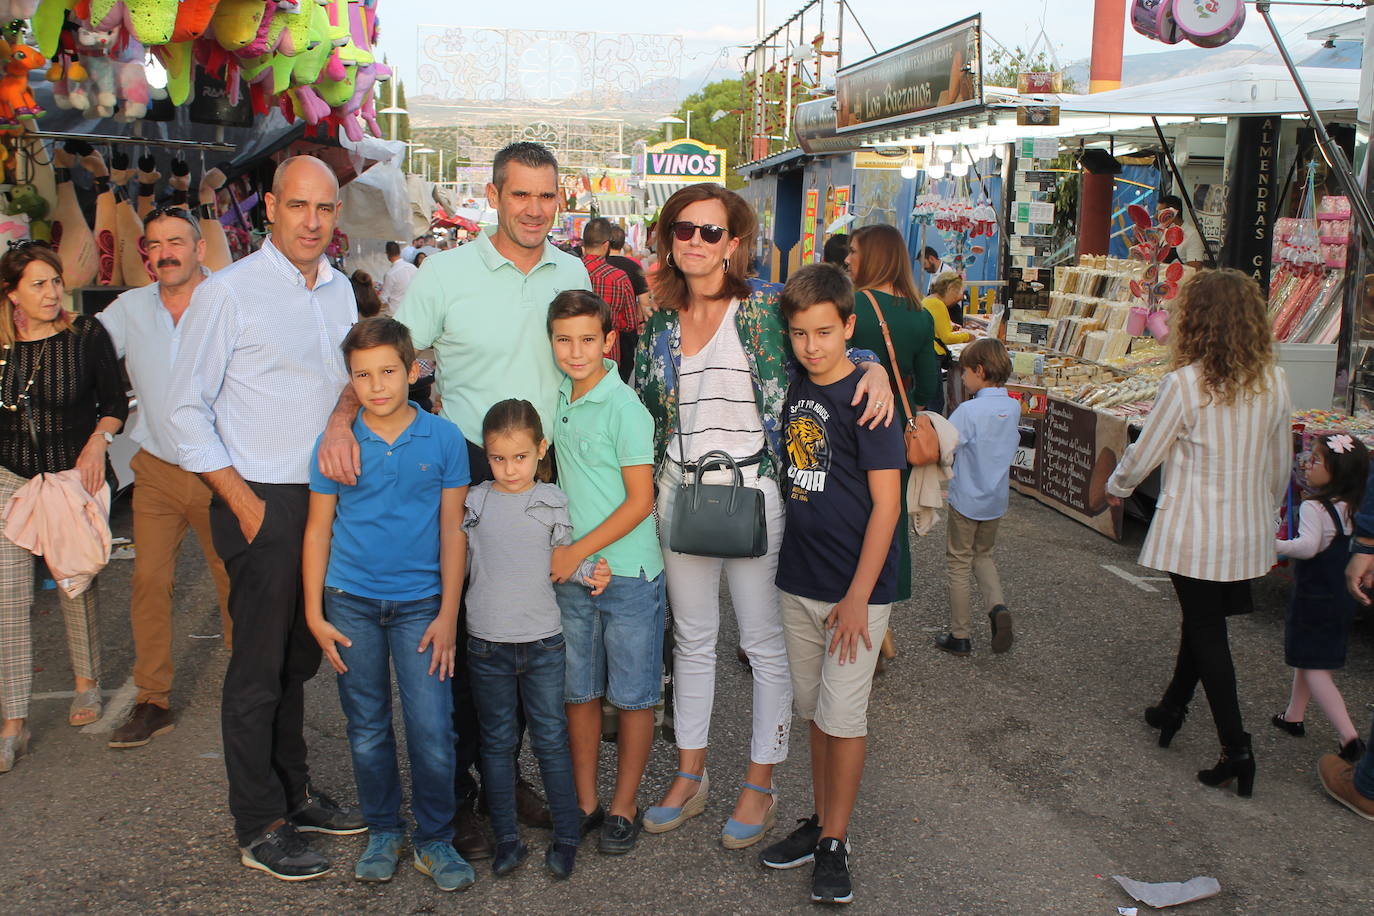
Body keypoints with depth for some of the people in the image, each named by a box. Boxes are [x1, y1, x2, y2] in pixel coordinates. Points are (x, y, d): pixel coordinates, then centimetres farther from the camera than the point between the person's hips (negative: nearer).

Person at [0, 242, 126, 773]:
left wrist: (98, 441, -13)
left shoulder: (86, 334, -4)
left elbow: (115, 401, 2)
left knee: (77, 584, 10)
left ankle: (87, 682, 34)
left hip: (76, 475, -1)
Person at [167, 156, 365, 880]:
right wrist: (243, 501, -11)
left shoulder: (340, 290, 10)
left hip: (329, 497, 6)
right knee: (260, 666, 1)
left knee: (299, 657, 16)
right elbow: (188, 408, -8)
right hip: (262, 504, -6)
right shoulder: (227, 292, -8)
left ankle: (293, 793, 31)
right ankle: (259, 826, 14)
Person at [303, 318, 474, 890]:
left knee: (432, 729, -3)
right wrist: (314, 614, 1)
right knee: (367, 728, 12)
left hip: (420, 602, -1)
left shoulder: (443, 438, -4)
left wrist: (448, 614, -4)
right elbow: (318, 530, 4)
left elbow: (452, 530, -1)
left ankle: (435, 839, 16)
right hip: (351, 603, 2)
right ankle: (382, 832, 30)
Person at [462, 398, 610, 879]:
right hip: (487, 642, 1)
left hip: (543, 642, -1)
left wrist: (589, 572, -11)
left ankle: (567, 837, 19)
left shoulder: (553, 501, -1)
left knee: (551, 740, 6)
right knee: (497, 742, 11)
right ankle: (507, 838, 23)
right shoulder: (473, 501, 0)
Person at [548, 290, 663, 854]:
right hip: (572, 574, 6)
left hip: (628, 574, -6)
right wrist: (563, 556, 6)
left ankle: (624, 808, 20)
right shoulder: (560, 400, 6)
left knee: (633, 697, 7)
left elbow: (640, 501, -14)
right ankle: (585, 803, 26)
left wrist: (579, 551, -14)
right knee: (579, 692, 13)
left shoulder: (623, 406, -14)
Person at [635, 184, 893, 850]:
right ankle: (689, 776, 30)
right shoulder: (659, 322, 7)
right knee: (692, 639, 15)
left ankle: (760, 787, 21)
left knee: (764, 643, 5)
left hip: (751, 493, -4)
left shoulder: (763, 311, -6)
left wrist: (873, 367, -19)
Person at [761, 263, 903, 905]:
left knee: (843, 716, 2)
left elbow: (886, 504, -15)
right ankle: (821, 820, 31)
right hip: (798, 584, 6)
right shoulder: (793, 391, 5)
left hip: (855, 588, -6)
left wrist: (858, 596, -16)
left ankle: (835, 844, 17)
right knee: (814, 709, 16)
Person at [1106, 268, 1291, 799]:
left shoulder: (1185, 384, -17)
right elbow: (1281, 463, 9)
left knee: (1206, 634, 4)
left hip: (1195, 531, -5)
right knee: (1203, 622, 21)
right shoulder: (1274, 383, -1)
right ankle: (1172, 707, 36)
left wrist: (1116, 487, 12)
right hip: (1249, 532, 5)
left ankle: (1236, 749, 3)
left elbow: (1143, 455, -8)